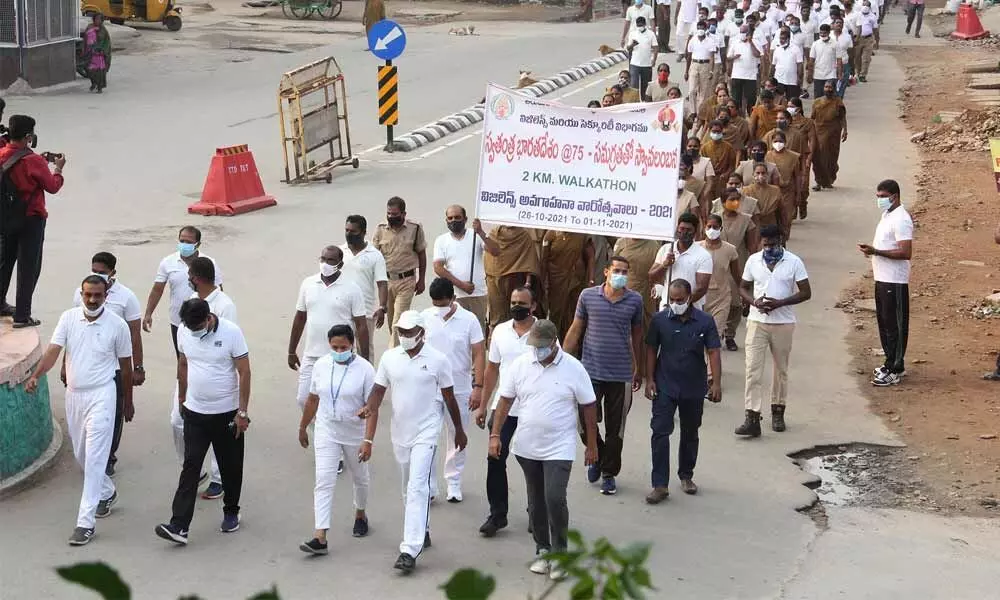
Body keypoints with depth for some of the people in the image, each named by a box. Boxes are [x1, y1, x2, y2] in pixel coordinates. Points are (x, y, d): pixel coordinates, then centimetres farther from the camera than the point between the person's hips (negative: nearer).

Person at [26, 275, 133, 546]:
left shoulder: (117, 325, -8)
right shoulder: (68, 318, -1)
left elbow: (125, 365, 2)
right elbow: (53, 351, -11)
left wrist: (128, 402, 8)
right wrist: (35, 375, -30)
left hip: (101, 395, -5)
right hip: (73, 394, 5)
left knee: (94, 459, -10)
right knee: (80, 455, 18)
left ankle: (85, 522, -10)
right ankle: (107, 492, 44)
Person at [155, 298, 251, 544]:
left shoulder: (231, 332, -15)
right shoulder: (184, 332, -3)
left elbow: (244, 372, -12)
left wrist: (243, 412, -13)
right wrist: (182, 399, 19)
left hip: (227, 413, -3)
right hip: (195, 413, 3)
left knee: (230, 468, 11)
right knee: (190, 467, -5)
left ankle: (231, 512, 33)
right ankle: (179, 526, -11)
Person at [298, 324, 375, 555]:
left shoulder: (364, 369, -14)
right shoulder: (321, 365, -3)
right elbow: (313, 399, 10)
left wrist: (368, 440, -21)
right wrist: (303, 427, 15)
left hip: (355, 434, -2)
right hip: (326, 433, 2)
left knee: (360, 477, 19)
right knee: (324, 482, -9)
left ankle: (360, 515, 47)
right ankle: (320, 537, -14)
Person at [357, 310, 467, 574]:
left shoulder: (437, 360, -6)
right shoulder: (389, 357, 2)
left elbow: (449, 397, 3)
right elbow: (377, 393, 2)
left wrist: (459, 430, 11)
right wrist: (369, 406, -19)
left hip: (426, 433, -5)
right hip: (400, 432, 5)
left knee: (417, 488, -14)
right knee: (410, 488, 18)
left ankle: (410, 551, -19)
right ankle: (422, 531, 39)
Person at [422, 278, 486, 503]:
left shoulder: (469, 320, -7)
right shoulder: (425, 318, -2)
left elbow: (479, 355, -7)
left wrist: (478, 387, -13)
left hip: (459, 389, -1)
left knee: (457, 437, 11)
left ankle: (454, 482, 25)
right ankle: (428, 485, 7)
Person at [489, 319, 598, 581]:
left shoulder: (573, 368, -7)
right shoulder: (520, 365, 0)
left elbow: (588, 407, 0)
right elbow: (505, 400, 6)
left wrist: (592, 446, 1)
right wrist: (495, 434, -1)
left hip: (559, 449, -3)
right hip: (527, 448, 4)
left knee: (555, 499, -14)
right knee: (536, 502, 13)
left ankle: (560, 553, 2)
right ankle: (543, 550, 28)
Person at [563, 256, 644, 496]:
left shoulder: (634, 300, 0)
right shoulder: (588, 296, -3)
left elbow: (637, 336, 11)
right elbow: (575, 330, 5)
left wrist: (639, 369, 15)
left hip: (621, 375, 1)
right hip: (591, 371, -1)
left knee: (615, 429, 8)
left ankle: (609, 473, 23)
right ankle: (597, 457, 28)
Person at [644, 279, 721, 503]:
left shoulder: (705, 322, -6)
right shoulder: (660, 320, -5)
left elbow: (713, 352, -8)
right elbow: (651, 350, 2)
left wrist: (716, 383, -16)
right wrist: (650, 380, -3)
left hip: (694, 389, 1)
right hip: (665, 387, -1)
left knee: (690, 434, 15)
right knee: (660, 433, -9)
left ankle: (686, 476, 34)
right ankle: (660, 485, -7)